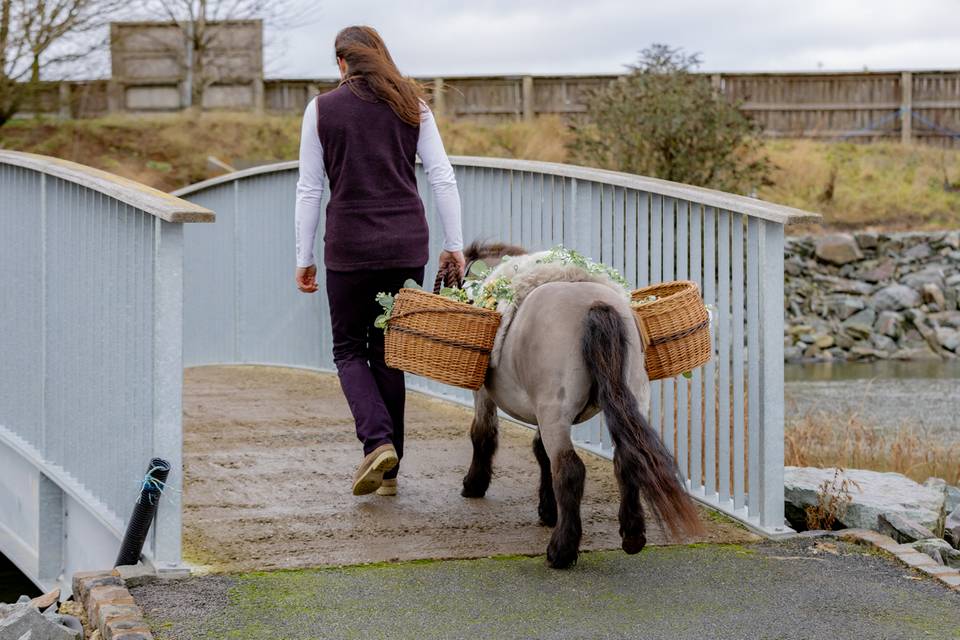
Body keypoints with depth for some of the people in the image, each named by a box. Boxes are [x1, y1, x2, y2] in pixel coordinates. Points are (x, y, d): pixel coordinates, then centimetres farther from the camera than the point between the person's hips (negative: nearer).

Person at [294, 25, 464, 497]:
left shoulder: (322, 109, 1)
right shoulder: (411, 104, 7)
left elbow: (309, 188, 1)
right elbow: (442, 178, 2)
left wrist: (304, 258, 5)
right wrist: (453, 244, 4)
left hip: (350, 246, -2)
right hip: (407, 245, 3)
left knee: (349, 349, 9)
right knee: (389, 351, 11)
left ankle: (378, 441, -15)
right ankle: (389, 470, 12)